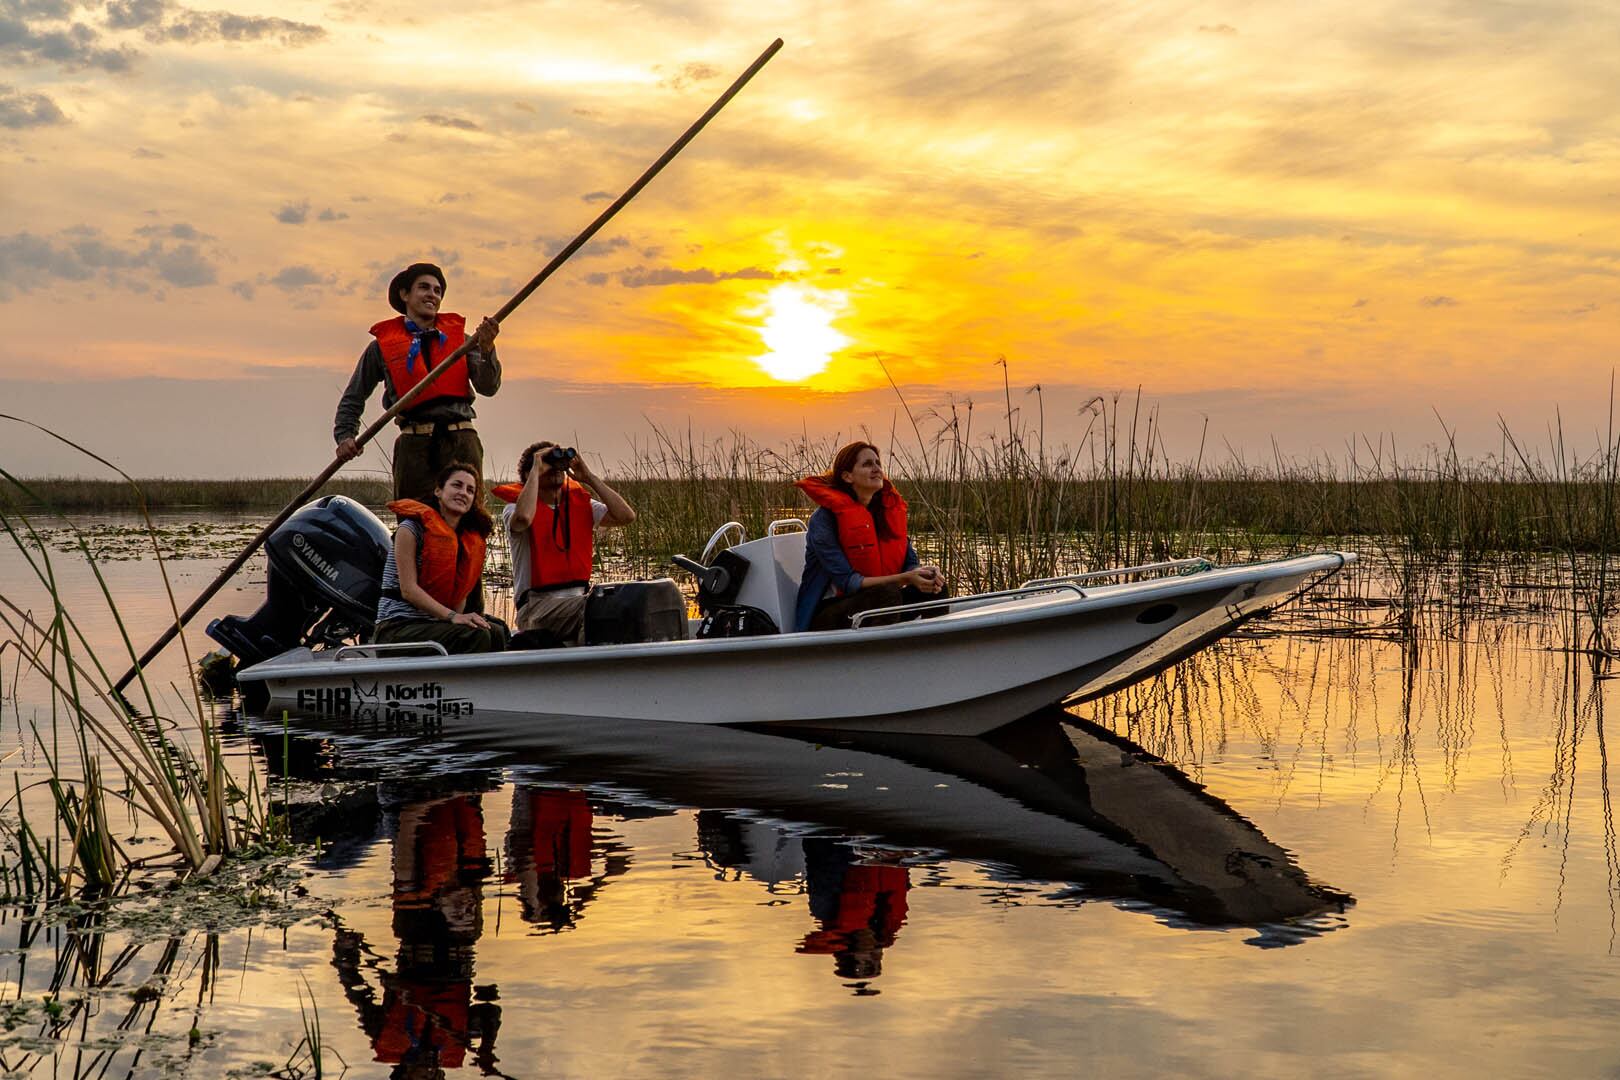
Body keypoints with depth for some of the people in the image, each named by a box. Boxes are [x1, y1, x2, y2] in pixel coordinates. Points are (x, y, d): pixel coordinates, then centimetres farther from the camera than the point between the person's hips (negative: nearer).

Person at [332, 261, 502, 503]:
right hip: (414, 446, -1)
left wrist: (486, 348, -11)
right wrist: (345, 436, 3)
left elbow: (488, 388, 4)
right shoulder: (383, 344, 13)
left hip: (461, 441, 1)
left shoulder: (459, 337, 16)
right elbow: (353, 399, 19)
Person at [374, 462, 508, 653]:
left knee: (496, 632, -20)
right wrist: (452, 616, -25)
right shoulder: (412, 528, -6)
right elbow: (408, 589, -15)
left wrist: (461, 617, -6)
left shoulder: (471, 540, 15)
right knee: (475, 636, -28)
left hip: (434, 624, 6)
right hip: (398, 627, -6)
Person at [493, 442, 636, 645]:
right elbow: (523, 518, -26)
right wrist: (536, 470, -12)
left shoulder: (581, 504, 14)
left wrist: (589, 477, 2)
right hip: (537, 604, -5)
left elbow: (626, 516, 0)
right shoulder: (515, 508, 1)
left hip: (580, 597, 5)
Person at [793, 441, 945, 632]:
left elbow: (911, 562, 5)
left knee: (934, 588, -16)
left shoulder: (890, 507, 6)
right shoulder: (824, 518, -14)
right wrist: (905, 578, -29)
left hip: (876, 605, 7)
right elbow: (847, 582, -21)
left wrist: (927, 572, -21)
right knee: (888, 594, -33)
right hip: (827, 615, -6)